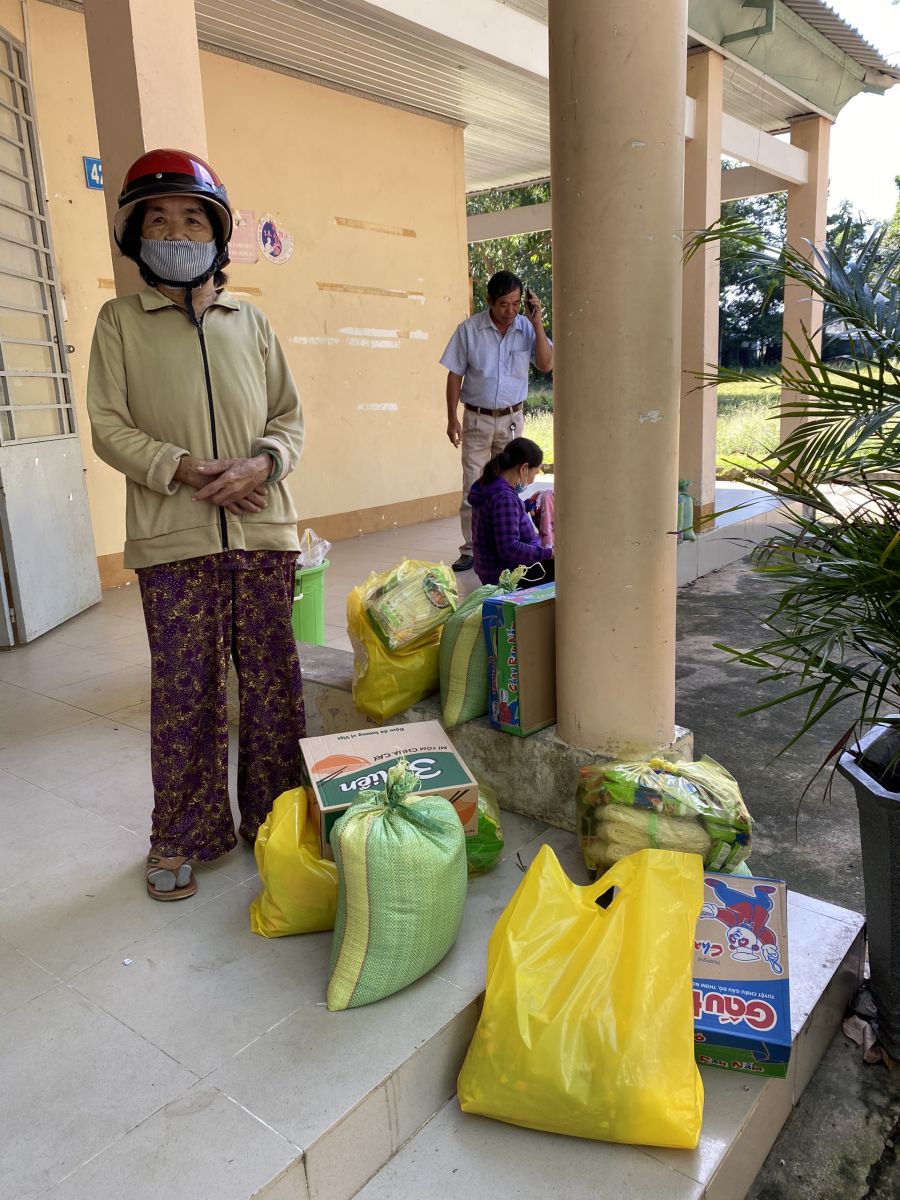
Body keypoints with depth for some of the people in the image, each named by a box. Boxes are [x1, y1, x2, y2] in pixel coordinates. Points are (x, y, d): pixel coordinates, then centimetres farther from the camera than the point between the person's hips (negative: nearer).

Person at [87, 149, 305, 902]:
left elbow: (290, 416, 12)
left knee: (273, 683, 7)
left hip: (262, 533, 2)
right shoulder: (121, 321, 7)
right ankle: (185, 838, 20)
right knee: (185, 691, 3)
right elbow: (109, 426, 0)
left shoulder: (251, 322, 13)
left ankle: (275, 819, 25)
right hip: (173, 539, -2)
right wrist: (187, 469, -14)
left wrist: (261, 462, -9)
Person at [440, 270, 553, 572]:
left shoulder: (527, 328, -2)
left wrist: (537, 323, -17)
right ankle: (471, 550, 5)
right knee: (473, 487, -2)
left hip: (511, 419, 2)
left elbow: (547, 364, -11)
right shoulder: (469, 329, -7)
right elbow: (455, 375, -3)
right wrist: (452, 419, -6)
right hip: (477, 419, -2)